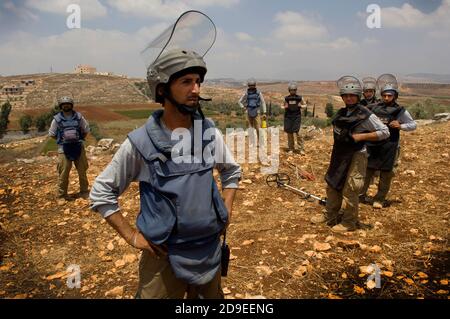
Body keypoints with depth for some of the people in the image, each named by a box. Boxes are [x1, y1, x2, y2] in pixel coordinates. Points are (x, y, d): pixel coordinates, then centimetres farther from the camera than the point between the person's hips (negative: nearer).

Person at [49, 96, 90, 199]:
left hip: (79, 148, 2)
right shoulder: (57, 119, -2)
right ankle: (62, 195, 13)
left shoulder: (78, 117, 2)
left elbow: (86, 130, 12)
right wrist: (62, 140, 4)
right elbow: (52, 134, 7)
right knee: (63, 173, 0)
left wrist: (80, 140, 7)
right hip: (64, 149, -2)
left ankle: (84, 191, 25)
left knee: (82, 171, 10)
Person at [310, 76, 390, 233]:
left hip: (356, 157, -7)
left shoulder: (365, 115, -13)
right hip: (339, 155, 8)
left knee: (349, 190, -1)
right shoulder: (341, 113, 7)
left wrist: (361, 136, -20)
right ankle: (329, 215, 33)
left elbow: (385, 132, -12)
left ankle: (349, 222, 14)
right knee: (332, 185, 16)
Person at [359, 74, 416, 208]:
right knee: (367, 171, 10)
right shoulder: (375, 107, 6)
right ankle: (361, 195, 22)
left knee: (386, 175, 5)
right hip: (372, 145, 3)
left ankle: (379, 199, 17)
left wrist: (400, 126, -16)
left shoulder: (400, 111, -2)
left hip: (389, 148, -2)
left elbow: (413, 125, 1)